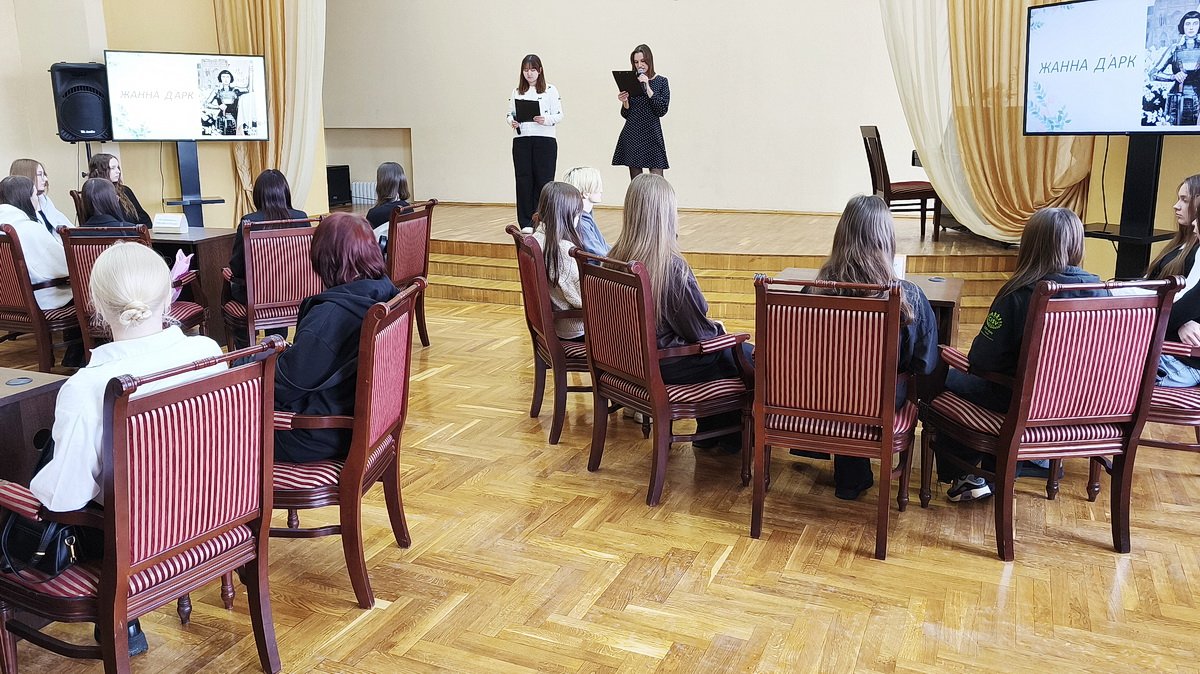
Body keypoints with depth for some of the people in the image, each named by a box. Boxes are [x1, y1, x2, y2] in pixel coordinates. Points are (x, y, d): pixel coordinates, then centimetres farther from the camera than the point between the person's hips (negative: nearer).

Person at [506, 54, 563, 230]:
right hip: (521, 141, 3)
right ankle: (526, 224, 7)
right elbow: (510, 114, 14)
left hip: (545, 140, -3)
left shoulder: (550, 90, 4)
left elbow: (559, 115, -1)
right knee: (524, 181, 1)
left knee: (544, 181, -5)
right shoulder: (516, 92, 14)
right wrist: (512, 122, -8)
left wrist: (545, 120, -20)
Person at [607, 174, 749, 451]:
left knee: (726, 348, 27)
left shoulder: (615, 259, -5)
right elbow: (698, 331, -16)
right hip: (665, 367, -7)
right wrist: (718, 329, 7)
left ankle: (708, 435, 34)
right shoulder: (672, 266, -26)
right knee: (750, 356, 14)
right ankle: (731, 438, 31)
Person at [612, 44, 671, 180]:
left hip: (652, 134, -3)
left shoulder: (661, 81, 3)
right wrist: (625, 102, -8)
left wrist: (647, 87, -14)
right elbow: (626, 114, 13)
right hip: (632, 135, 3)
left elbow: (662, 110, -11)